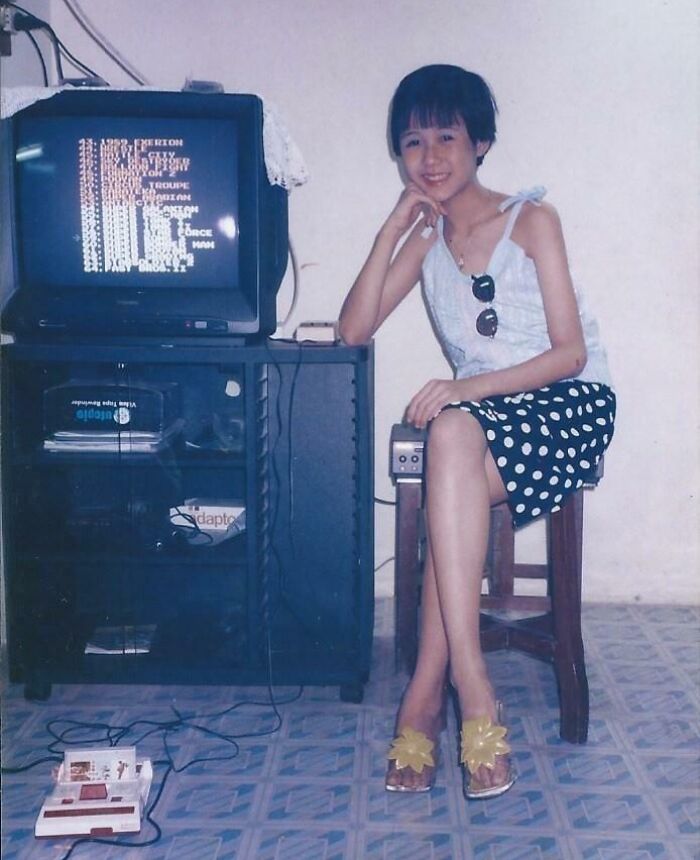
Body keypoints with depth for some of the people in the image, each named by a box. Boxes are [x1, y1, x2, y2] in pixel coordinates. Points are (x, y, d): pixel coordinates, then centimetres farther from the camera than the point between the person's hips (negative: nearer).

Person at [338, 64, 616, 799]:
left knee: (454, 438, -35)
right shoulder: (425, 236, 10)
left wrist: (469, 387, -24)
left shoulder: (532, 219, -4)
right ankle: (472, 698, -35)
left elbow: (569, 352, -11)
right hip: (482, 411, 4)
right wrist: (393, 227, -6)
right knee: (451, 440, -33)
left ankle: (426, 696, -35)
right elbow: (352, 330, 0)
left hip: (570, 404, -4)